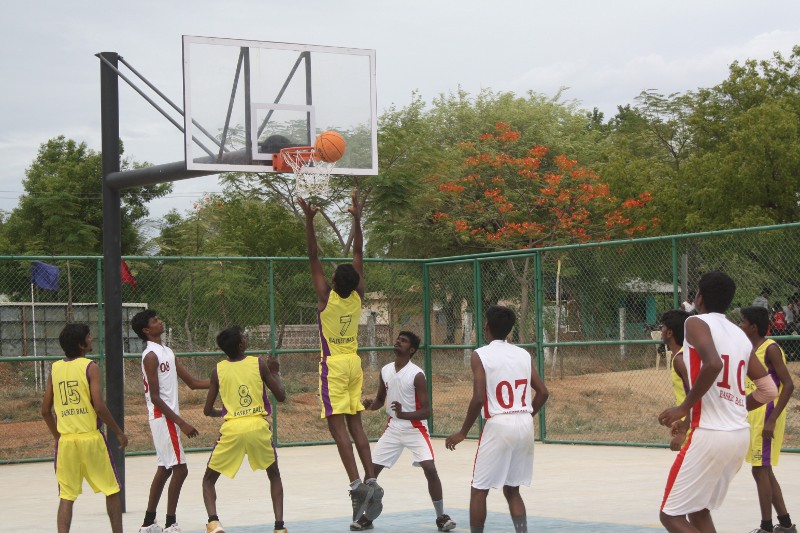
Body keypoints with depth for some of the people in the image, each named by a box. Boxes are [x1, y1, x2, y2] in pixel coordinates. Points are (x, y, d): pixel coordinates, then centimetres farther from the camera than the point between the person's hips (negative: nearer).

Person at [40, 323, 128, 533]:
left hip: (65, 440, 4)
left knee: (66, 497, 6)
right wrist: (119, 433, -3)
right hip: (90, 437, -4)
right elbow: (99, 406, -14)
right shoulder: (90, 367, -7)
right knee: (112, 491, 11)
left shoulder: (55, 369, 7)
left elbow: (45, 410, 9)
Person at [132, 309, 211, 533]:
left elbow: (193, 383, 16)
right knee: (179, 470, -9)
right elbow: (155, 397, -18)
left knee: (165, 469, 13)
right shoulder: (151, 355, -14)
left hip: (169, 417, 9)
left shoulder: (167, 353, 14)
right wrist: (182, 423, -20)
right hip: (163, 418, -9)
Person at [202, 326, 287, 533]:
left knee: (209, 479, 16)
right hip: (258, 425, 0)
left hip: (232, 429, 0)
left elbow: (207, 410, 9)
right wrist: (275, 373, 24)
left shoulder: (218, 370, 5)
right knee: (274, 475, 24)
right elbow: (281, 396, 7)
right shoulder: (259, 364, 2)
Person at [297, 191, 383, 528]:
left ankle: (356, 484, -22)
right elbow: (358, 254, 6)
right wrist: (357, 220, 11)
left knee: (338, 424, -9)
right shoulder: (358, 296, -2)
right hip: (354, 364, 6)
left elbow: (314, 258, -12)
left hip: (333, 365, -5)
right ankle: (371, 481, 1)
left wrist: (310, 221, -11)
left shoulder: (326, 296, -13)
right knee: (355, 424, 10)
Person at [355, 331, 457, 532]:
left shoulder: (417, 375, -17)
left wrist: (403, 414, -34)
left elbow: (426, 411, -17)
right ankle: (367, 517, 15)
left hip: (415, 428, -5)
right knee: (371, 469, 1)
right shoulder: (385, 371, 1)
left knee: (430, 469, -19)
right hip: (393, 428, 5)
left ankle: (441, 517, -6)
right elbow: (380, 399, 15)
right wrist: (370, 405, -8)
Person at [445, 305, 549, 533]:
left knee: (479, 490, 7)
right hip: (525, 424, 5)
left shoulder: (480, 355, -5)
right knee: (512, 490, 17)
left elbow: (478, 398, -13)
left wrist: (463, 432, -3)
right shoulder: (524, 354, 10)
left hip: (499, 425, -5)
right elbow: (543, 393, 9)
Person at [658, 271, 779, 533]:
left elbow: (713, 364, -26)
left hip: (710, 435, -8)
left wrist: (685, 408, -16)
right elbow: (769, 390, 15)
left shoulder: (697, 323, -6)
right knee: (698, 510, 21)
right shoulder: (740, 335, 15)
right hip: (740, 435, 8)